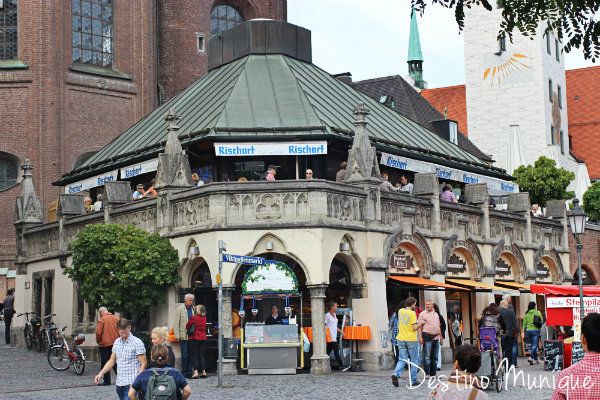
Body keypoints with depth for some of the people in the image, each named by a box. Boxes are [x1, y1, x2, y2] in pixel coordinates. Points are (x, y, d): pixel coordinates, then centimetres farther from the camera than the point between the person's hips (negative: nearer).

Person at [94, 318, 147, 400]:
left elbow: (143, 364, -8)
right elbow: (111, 361, 20)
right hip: (119, 383, 7)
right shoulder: (117, 342, 13)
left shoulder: (137, 343, -7)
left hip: (130, 384, -7)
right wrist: (101, 373, 6)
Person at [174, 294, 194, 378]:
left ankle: (189, 371, 10)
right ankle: (183, 372, 4)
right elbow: (176, 323, -2)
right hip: (184, 335, -4)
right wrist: (177, 335, -8)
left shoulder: (193, 309, 12)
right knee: (184, 354, -4)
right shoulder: (180, 309, 1)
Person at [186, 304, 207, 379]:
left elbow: (187, 327, -2)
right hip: (203, 338, 5)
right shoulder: (205, 318, 3)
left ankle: (196, 373, -13)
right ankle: (204, 372, 9)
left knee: (194, 355, -3)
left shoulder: (193, 318, -12)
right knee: (201, 355, 11)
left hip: (194, 338, -5)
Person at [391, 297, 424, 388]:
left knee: (402, 360, 7)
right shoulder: (412, 313, -11)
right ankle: (413, 380, 10)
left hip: (401, 339, 5)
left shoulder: (400, 311, 7)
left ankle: (396, 374, -18)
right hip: (411, 339, -5)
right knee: (414, 361, 8)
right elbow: (415, 327, -15)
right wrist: (420, 324, 3)